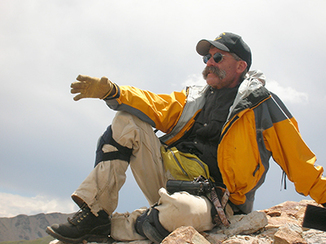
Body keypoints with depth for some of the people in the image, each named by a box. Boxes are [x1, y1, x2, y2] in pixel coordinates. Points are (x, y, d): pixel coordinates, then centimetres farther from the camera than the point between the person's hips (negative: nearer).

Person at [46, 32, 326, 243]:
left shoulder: (261, 104, 5)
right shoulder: (194, 97, 22)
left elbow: (298, 159, 2)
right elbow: (156, 106, 11)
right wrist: (111, 92, -5)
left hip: (210, 197, -5)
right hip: (169, 178, 6)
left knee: (180, 211, -42)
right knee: (127, 120, -5)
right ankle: (95, 211, -14)